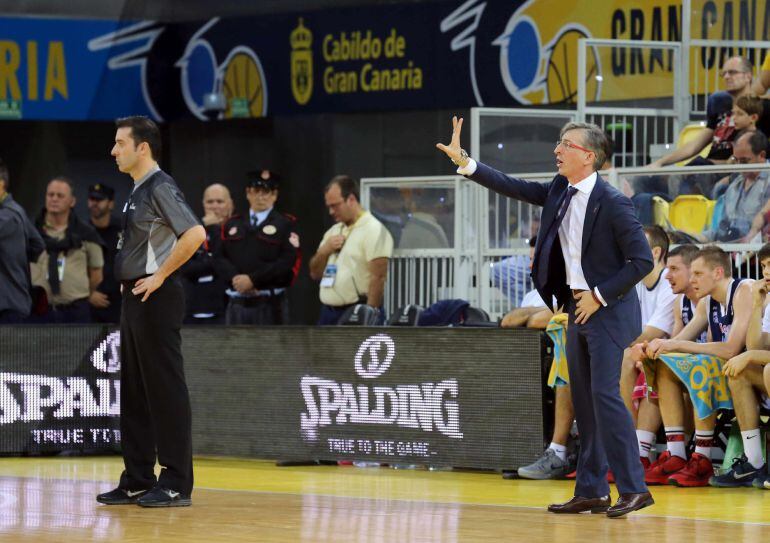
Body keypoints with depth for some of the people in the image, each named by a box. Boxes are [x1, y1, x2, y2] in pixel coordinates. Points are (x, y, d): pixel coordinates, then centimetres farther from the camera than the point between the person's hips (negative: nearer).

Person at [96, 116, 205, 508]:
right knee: (134, 391, 12)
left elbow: (195, 234, -25)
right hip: (134, 298, 10)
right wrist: (131, 284, 15)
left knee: (165, 388, -7)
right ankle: (137, 481, 18)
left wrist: (159, 276, -19)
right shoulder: (137, 192, 16)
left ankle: (176, 484, -5)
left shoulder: (160, 188, -13)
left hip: (156, 299, -10)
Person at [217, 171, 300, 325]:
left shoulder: (286, 224, 3)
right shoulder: (232, 225, 18)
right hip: (237, 304, 4)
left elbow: (288, 261, -10)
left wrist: (252, 279, -15)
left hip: (270, 305, -4)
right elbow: (220, 257, 7)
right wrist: (235, 278, -13)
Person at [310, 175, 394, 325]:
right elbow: (315, 273, 20)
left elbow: (378, 278, -16)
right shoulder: (333, 232, 17)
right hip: (328, 313, 8)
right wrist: (324, 251, 0)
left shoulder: (373, 230, -10)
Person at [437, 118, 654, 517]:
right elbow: (514, 188, 10)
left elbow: (642, 260, -17)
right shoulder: (559, 191, 5)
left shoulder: (613, 203, -17)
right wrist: (464, 163, 2)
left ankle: (633, 488, -13)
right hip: (578, 308, 8)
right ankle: (591, 492, 13)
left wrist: (599, 296, -15)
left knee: (605, 394, -15)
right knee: (584, 402, 9)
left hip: (608, 310, -8)